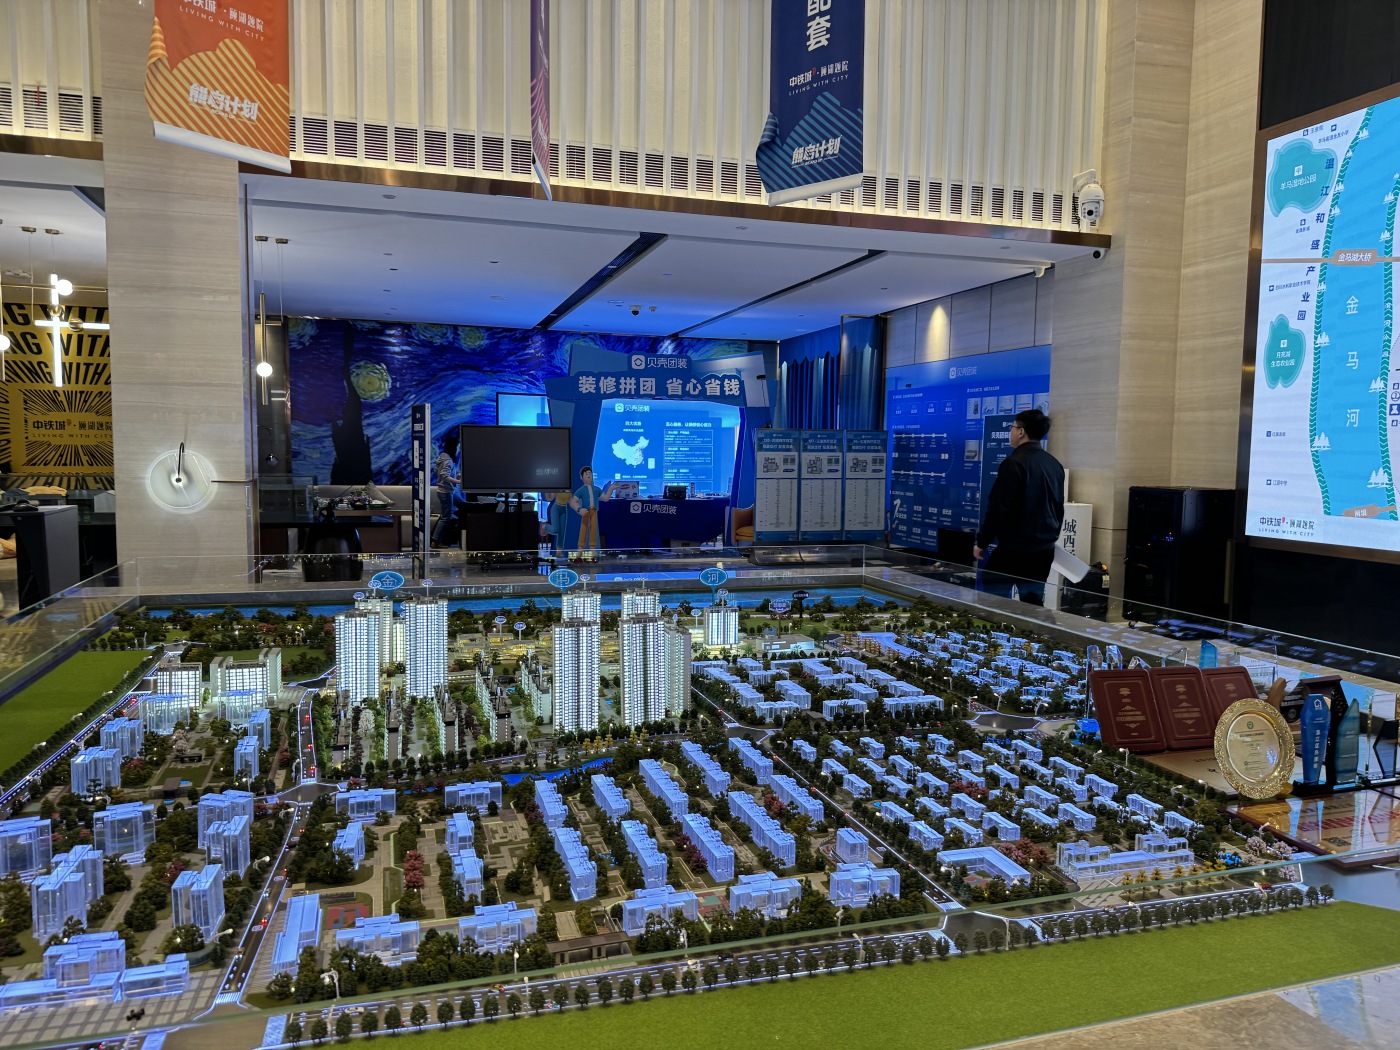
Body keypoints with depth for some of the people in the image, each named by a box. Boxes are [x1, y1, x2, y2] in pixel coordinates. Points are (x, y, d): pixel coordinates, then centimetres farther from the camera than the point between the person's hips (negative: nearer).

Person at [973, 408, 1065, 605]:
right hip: (1044, 549, 8)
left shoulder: (1014, 463, -14)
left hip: (1014, 547, -8)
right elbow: (1059, 507, 19)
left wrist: (982, 542, -8)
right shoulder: (1055, 464, 10)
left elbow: (998, 508, -17)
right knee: (1033, 601, 11)